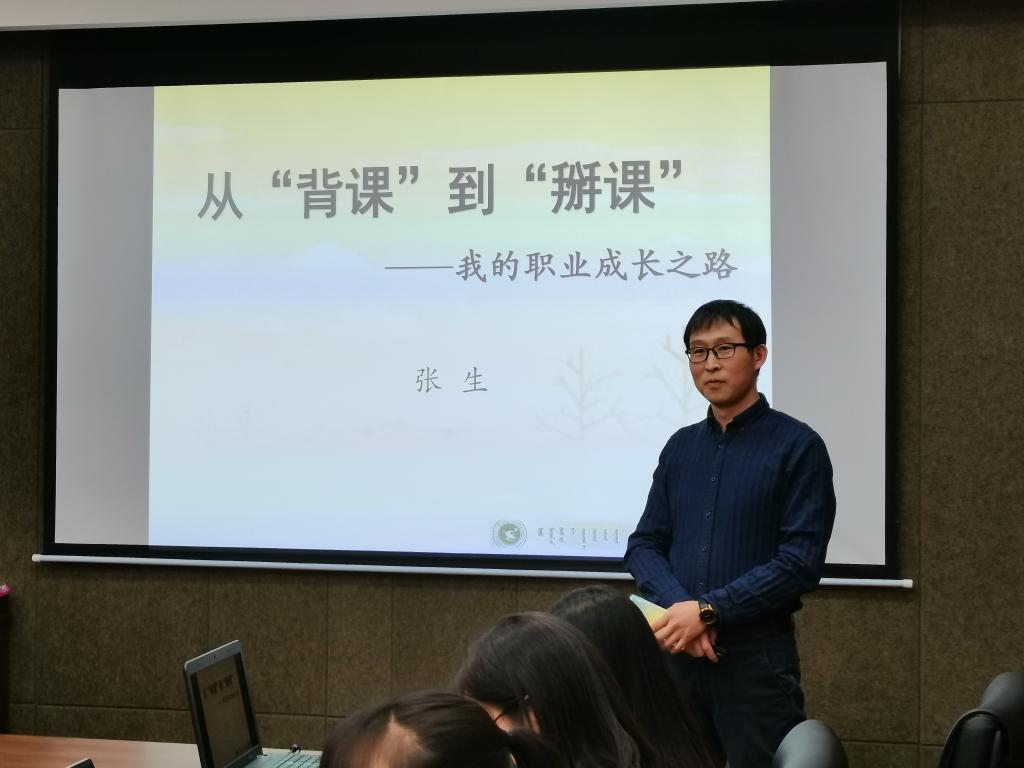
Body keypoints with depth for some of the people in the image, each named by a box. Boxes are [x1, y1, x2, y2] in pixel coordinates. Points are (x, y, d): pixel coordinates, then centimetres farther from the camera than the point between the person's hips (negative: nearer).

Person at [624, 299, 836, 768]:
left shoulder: (797, 446, -5)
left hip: (756, 657, -5)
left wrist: (706, 611, -15)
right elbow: (644, 545, 8)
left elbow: (800, 562, -12)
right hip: (677, 653, 5)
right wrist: (678, 610, -11)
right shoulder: (680, 447, 12)